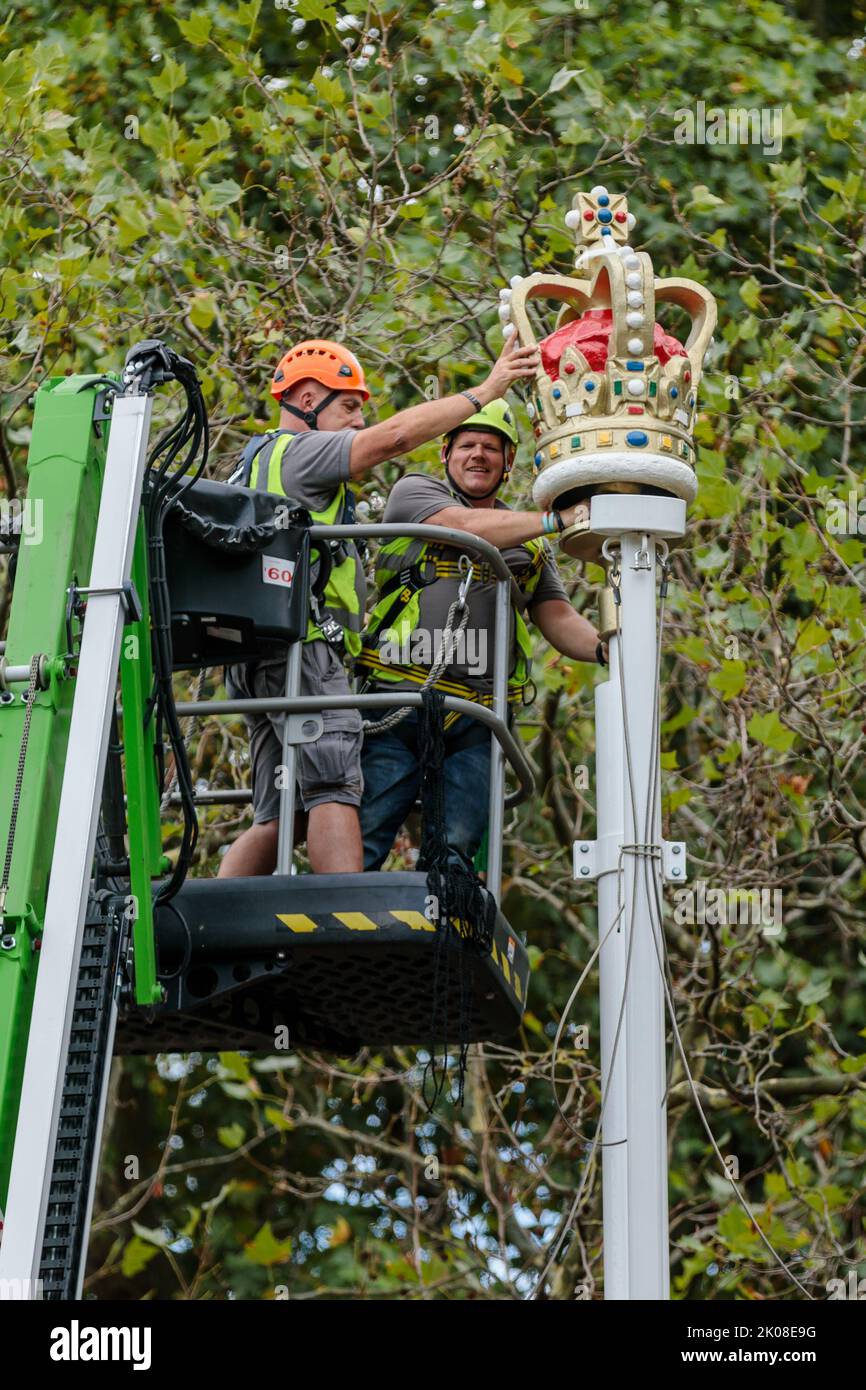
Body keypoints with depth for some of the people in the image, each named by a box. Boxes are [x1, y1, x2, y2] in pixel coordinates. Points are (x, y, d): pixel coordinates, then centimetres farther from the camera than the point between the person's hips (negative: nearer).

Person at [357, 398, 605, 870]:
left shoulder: (530, 542, 22)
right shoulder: (414, 492, 8)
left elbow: (557, 617, 14)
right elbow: (465, 527, -11)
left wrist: (603, 648, -8)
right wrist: (557, 519, -14)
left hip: (475, 724, 4)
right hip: (399, 705, -4)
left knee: (456, 853, 1)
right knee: (361, 844, -5)